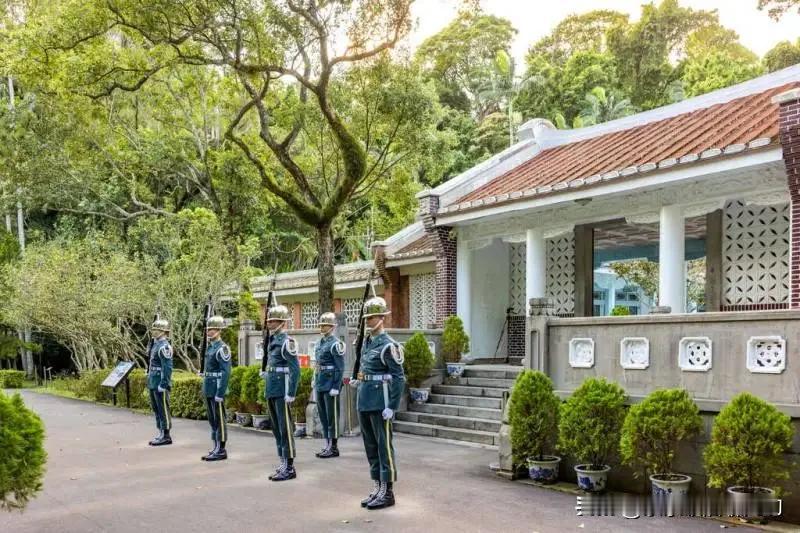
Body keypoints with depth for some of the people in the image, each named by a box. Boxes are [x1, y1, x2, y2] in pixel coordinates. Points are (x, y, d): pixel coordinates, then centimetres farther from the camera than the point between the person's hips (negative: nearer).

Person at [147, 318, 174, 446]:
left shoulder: (164, 346, -15)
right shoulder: (155, 344, 15)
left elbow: (167, 367, -20)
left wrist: (163, 385, -23)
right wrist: (150, 381, 20)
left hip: (160, 384, -10)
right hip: (153, 383, 10)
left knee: (163, 410, -4)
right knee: (156, 409, 14)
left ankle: (166, 437, 2)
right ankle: (161, 435, 21)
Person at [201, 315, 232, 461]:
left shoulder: (222, 348, -13)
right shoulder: (210, 347, 14)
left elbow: (226, 372, -18)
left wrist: (220, 393, -21)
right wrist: (206, 389, 18)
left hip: (217, 389, -9)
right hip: (209, 389, 9)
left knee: (219, 420, -2)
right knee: (212, 420, 13)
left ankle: (221, 450, 3)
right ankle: (216, 448, 20)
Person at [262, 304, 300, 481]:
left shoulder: (287, 341, -12)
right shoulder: (273, 340, 14)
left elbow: (295, 369, -16)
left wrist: (291, 393, -20)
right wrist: (268, 390, 18)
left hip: (282, 391, -9)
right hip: (272, 391, 9)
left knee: (285, 429, -4)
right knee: (277, 429, 13)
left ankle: (289, 468, 2)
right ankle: (283, 465, 21)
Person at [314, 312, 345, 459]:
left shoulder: (335, 344, -12)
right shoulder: (320, 342, 13)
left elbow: (340, 368, -14)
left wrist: (335, 387, -18)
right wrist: (315, 381, 15)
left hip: (330, 384, -9)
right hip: (320, 384, 9)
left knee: (332, 416, -2)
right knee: (323, 416, 12)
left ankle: (334, 448, 5)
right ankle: (327, 446, 20)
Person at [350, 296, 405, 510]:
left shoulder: (388, 345, -12)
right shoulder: (366, 343, 13)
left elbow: (399, 378, -15)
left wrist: (392, 407, -18)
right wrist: (359, 381, 9)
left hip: (380, 403, -9)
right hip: (364, 402, 9)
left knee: (384, 446, -1)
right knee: (370, 446, 13)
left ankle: (387, 492, 7)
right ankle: (377, 488, 23)